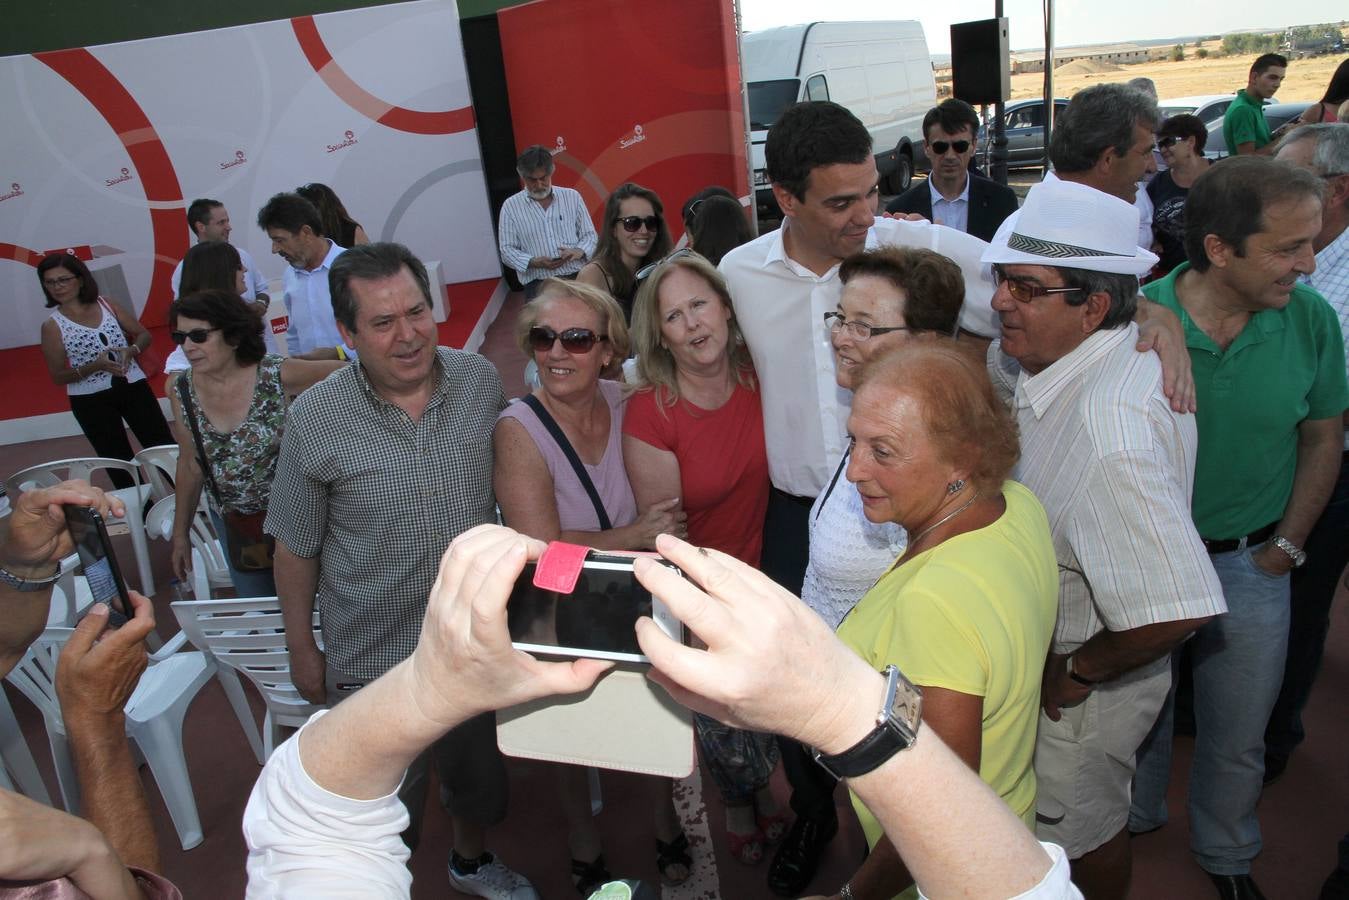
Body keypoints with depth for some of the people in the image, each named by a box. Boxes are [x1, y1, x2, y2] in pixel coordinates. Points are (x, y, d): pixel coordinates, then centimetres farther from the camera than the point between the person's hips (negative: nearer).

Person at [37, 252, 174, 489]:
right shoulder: (52, 326, -4)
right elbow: (58, 376, -4)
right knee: (119, 462, 7)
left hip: (133, 387, 2)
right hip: (90, 400, -2)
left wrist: (131, 350, -12)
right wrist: (95, 366, -20)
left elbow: (144, 334, 10)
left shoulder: (106, 305, 2)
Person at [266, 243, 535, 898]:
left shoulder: (480, 381, -10)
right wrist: (302, 648, 0)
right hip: (374, 658, -3)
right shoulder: (315, 419, -19)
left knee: (479, 771, 27)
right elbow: (296, 547, -7)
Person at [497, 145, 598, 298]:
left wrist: (579, 251, -7)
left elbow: (590, 235, 16)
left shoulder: (572, 197, 13)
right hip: (539, 283, -2)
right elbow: (507, 251, 6)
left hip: (578, 276, 2)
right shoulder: (511, 206, 8)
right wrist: (533, 262, -12)